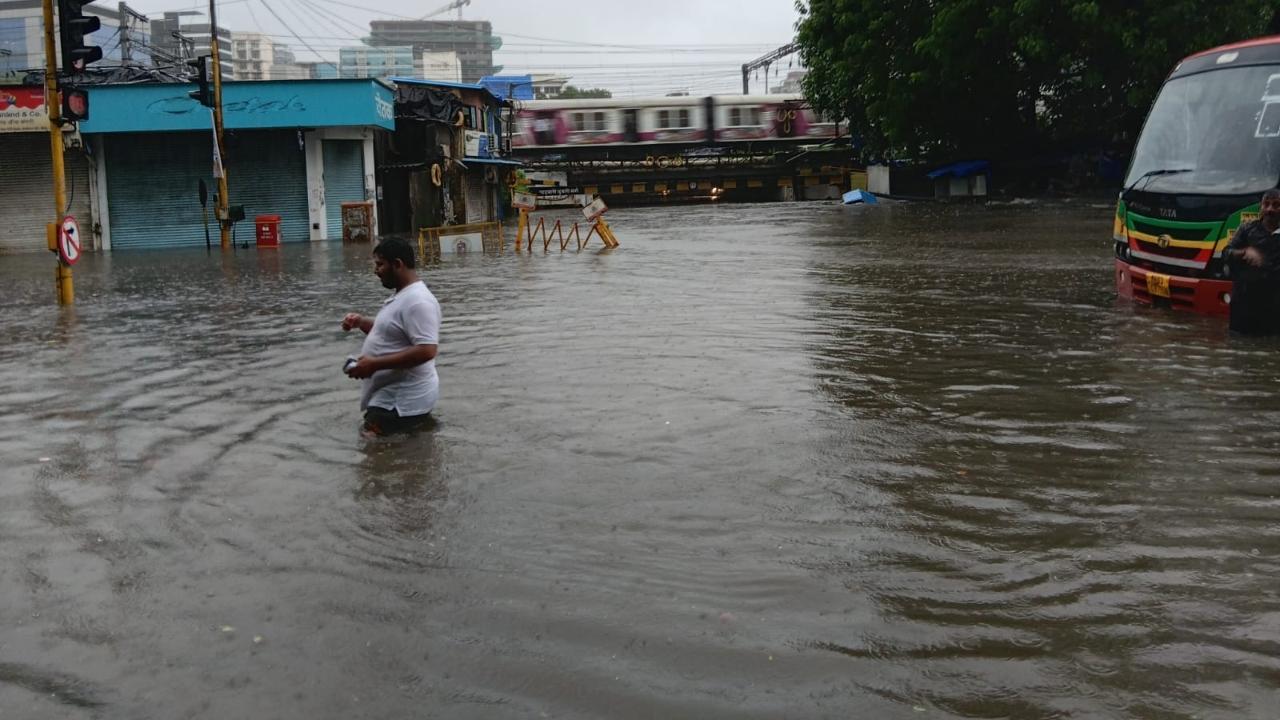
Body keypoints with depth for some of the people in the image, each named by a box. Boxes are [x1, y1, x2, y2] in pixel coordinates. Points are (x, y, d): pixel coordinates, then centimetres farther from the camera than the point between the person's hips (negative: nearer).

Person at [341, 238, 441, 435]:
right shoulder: (401, 296, 12)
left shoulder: (417, 301, -21)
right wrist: (361, 322, 7)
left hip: (403, 402, -11)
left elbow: (426, 351, -30)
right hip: (393, 396, 11)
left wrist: (374, 364, -27)